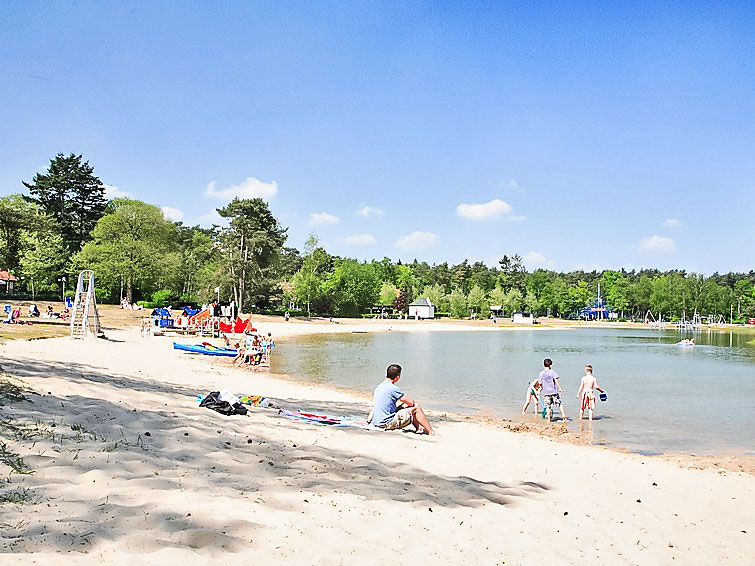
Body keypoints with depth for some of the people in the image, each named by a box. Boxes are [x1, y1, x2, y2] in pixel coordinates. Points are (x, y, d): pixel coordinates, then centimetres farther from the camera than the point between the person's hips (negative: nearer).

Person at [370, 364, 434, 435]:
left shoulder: (379, 387, 10)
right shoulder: (393, 388, -17)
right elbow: (411, 402, -10)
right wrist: (414, 402, 11)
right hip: (387, 423, -9)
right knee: (416, 408, -2)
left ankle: (419, 428, 26)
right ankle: (431, 432, 6)